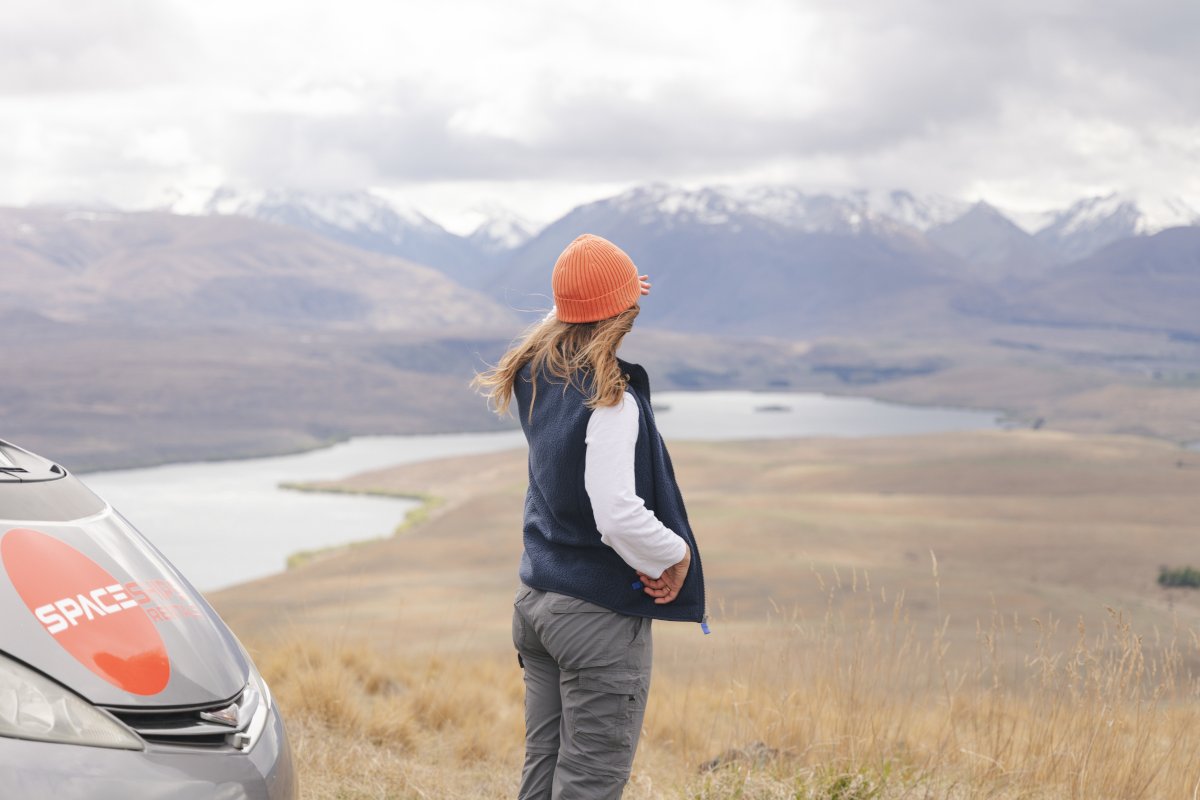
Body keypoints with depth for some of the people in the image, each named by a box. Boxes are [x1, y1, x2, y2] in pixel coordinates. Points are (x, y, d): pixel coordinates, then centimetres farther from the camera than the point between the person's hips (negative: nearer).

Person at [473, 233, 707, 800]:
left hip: (536, 601, 8)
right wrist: (677, 552, -10)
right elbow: (619, 517, -27)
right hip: (601, 613, -8)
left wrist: (594, 297, 14)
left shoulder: (535, 375, 3)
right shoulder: (611, 403, -21)